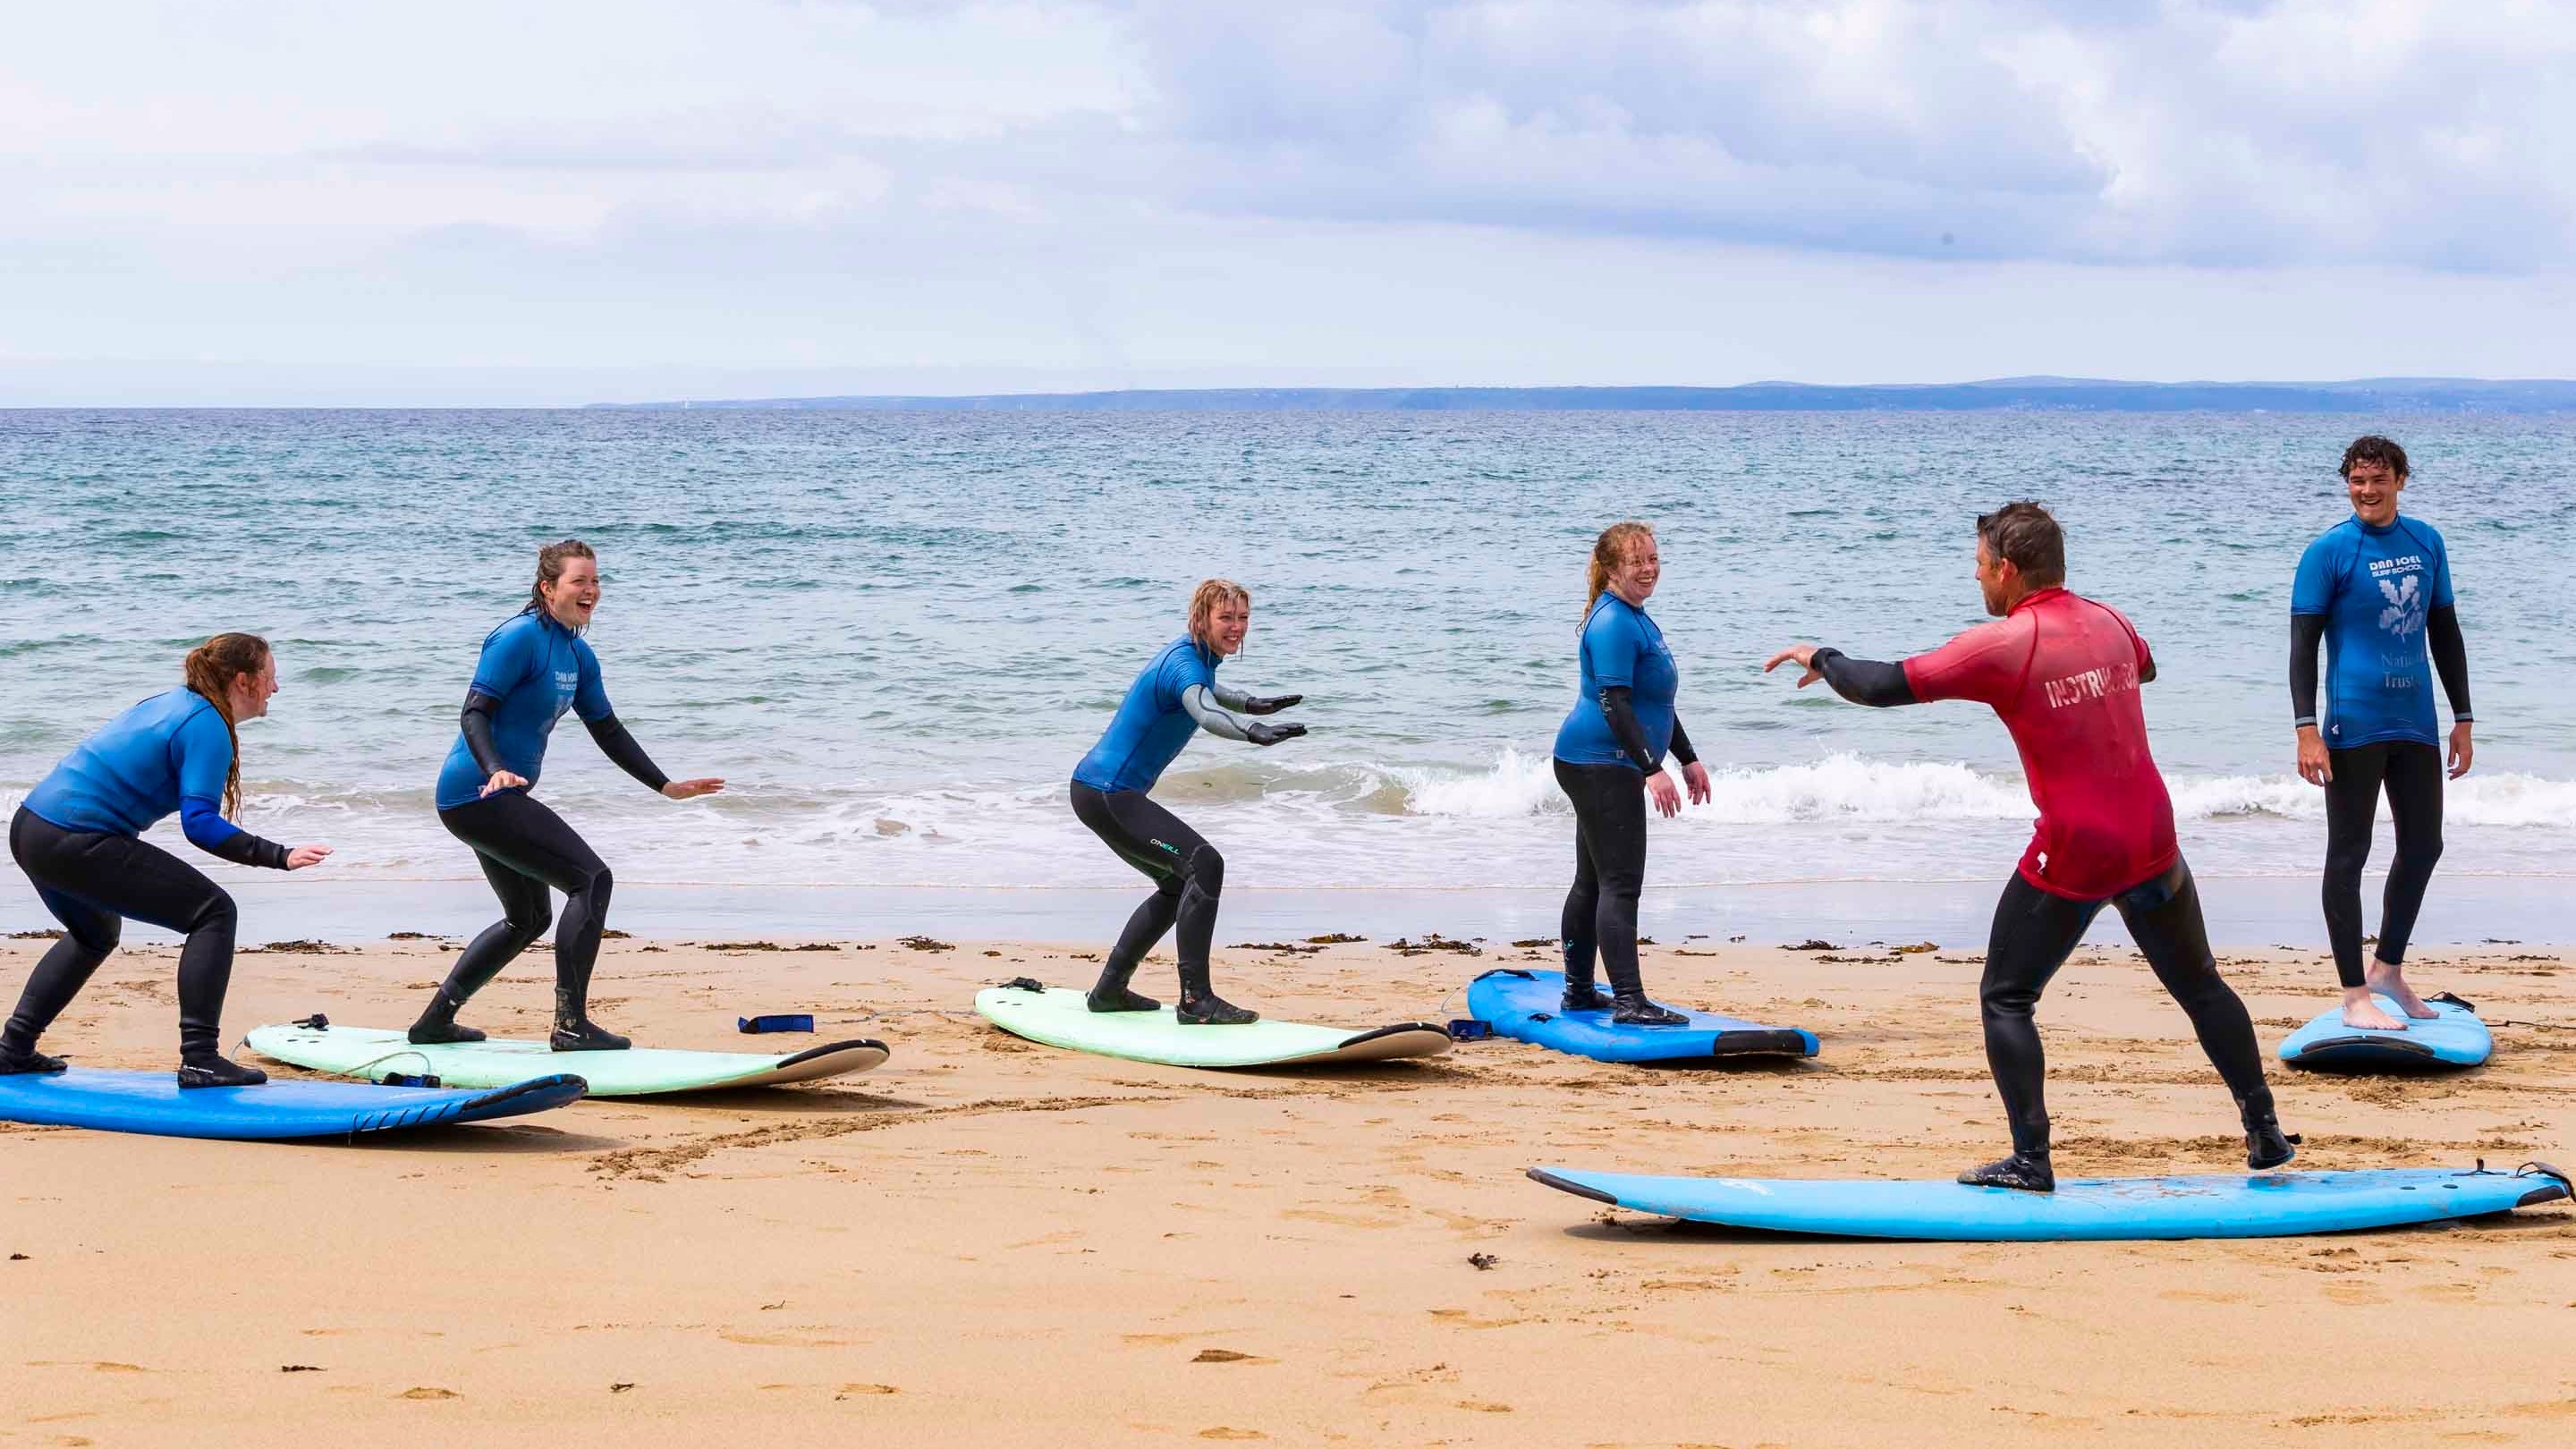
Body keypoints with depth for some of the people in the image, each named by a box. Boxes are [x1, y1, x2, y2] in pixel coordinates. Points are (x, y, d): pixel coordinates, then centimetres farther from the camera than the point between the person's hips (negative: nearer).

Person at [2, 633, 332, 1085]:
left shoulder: (170, 703, 19)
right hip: (76, 842, -10)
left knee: (96, 934, 35)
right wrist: (279, 856, -21)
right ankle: (199, 1059, -12)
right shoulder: (208, 726, -9)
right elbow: (199, 823, -19)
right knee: (214, 913, -5)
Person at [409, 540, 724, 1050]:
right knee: (591, 878, -15)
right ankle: (571, 1025, -15)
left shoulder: (579, 655, 13)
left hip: (493, 798, 11)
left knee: (528, 919, 22)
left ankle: (435, 1021, 26)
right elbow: (474, 714, -20)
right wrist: (496, 771, -37)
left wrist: (666, 786, 19)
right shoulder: (521, 638, -15)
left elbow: (608, 731, 20)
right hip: (477, 794, -11)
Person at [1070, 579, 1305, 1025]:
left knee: (1178, 885, 22)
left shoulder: (1194, 656, 12)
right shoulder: (1184, 664, -20)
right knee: (1204, 864, -21)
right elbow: (1206, 713, -44)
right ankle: (1195, 1000, -24)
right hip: (1106, 794, -11)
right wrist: (1254, 732, -61)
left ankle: (1110, 990, 28)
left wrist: (1255, 704, 39)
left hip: (1104, 792, 11)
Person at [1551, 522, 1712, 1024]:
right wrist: (1652, 768, -28)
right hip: (1602, 764, -11)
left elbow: (1653, 703, 26)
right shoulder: (1613, 624, -16)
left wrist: (1687, 758, 26)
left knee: (1593, 882, 16)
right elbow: (1613, 702, -23)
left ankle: (1578, 992, 24)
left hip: (1598, 768, 11)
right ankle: (1628, 1001, -18)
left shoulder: (1638, 620, 17)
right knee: (1620, 884, -14)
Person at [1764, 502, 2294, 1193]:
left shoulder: (2001, 646, -12)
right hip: (2153, 846, 6)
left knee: (2005, 1000, 7)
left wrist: (1821, 659, 7)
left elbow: (1885, 685, -10)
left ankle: (2031, 1160, 1)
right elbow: (2144, 667, 32)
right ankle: (2265, 1134, 24)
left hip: (2072, 857, -6)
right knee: (2200, 986, 20)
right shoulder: (2108, 621, 6)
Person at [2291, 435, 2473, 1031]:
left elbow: (2446, 634, 16)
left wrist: (2462, 719, 14)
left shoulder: (2426, 543, 8)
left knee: (2423, 845, 13)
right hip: (2354, 728, -6)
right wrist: (2307, 730, -17)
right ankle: (2355, 996, 5)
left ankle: (2388, 965, 31)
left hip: (2416, 724, 6)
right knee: (2349, 856, 0)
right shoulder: (2330, 551, -7)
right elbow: (2303, 644, -9)